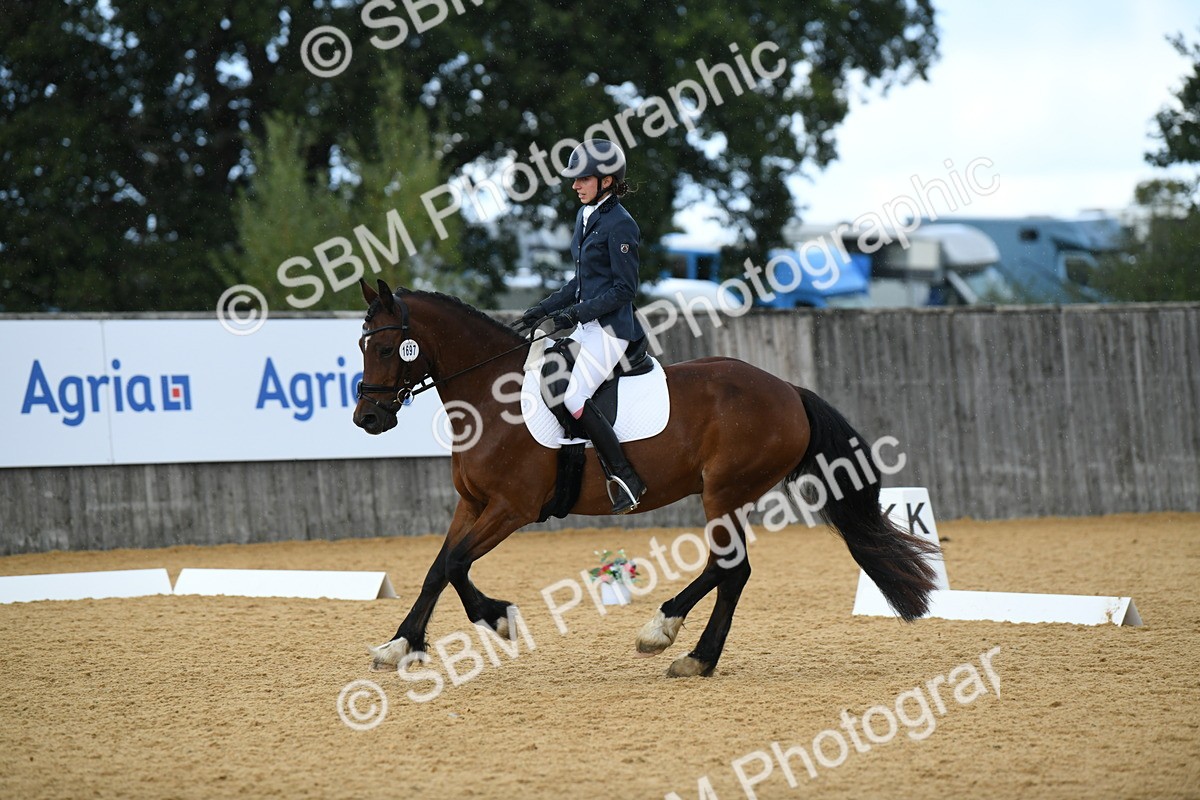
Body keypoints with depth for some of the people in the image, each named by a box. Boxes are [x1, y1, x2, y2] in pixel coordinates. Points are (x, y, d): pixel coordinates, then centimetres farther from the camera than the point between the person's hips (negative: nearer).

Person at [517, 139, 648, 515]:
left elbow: (624, 288, -17)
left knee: (572, 397, -21)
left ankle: (626, 479, -15)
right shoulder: (585, 216, 14)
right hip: (589, 325, 10)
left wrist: (576, 313, -22)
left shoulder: (619, 225, -14)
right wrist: (546, 308, 12)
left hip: (611, 326, -10)